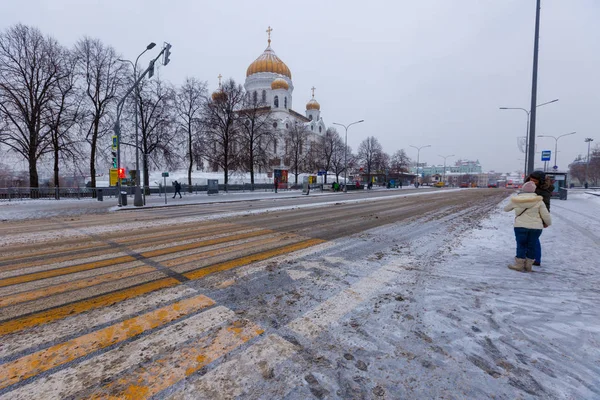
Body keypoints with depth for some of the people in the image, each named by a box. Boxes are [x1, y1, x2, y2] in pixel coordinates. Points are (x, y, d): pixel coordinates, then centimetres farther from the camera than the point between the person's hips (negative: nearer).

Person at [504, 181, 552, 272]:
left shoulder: (516, 200, 0)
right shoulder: (538, 201, -2)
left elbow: (506, 209, 16)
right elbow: (545, 215, 0)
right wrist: (548, 223, 19)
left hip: (520, 226, -1)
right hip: (536, 227, 1)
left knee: (521, 245, 7)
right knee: (531, 246, 10)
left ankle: (519, 265, 9)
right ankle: (528, 265, 17)